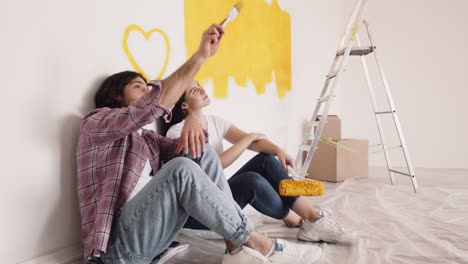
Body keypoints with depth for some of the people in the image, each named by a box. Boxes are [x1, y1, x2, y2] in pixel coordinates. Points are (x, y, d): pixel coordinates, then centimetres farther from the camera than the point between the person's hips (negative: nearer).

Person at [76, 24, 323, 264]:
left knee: (200, 151, -5)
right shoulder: (95, 123, 2)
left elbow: (180, 148, 9)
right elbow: (154, 104, -17)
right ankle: (256, 244, -18)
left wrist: (192, 121, -14)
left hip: (151, 230, 7)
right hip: (119, 242, -7)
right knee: (181, 168, -29)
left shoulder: (147, 137, 26)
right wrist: (200, 55, -21)